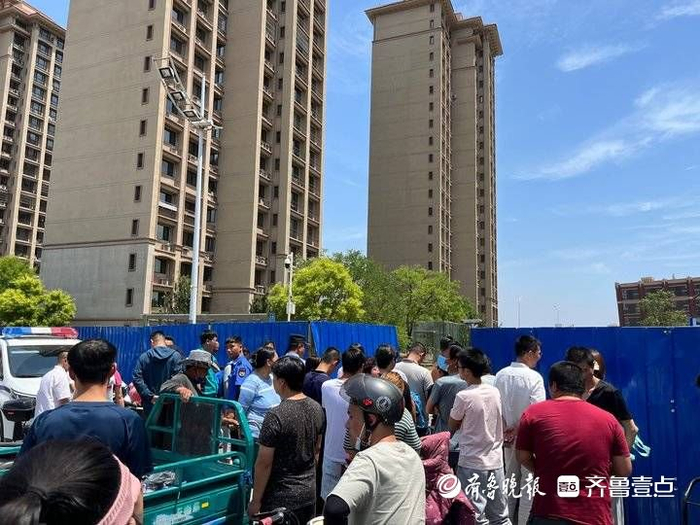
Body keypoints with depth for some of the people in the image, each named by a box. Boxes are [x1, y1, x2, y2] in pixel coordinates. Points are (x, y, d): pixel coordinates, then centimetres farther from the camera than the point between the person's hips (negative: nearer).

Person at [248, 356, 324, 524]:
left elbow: (264, 463, -18)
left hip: (282, 496, -6)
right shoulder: (317, 408, -3)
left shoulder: (276, 416, -23)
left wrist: (256, 500, -8)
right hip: (309, 491, 6)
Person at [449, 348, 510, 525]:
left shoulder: (463, 396, -17)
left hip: (472, 462, -6)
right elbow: (501, 423, 12)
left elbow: (452, 426, -3)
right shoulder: (495, 392, 1)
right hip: (495, 460, 6)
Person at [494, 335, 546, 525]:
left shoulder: (501, 375, -2)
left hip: (508, 435, 6)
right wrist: (519, 429, -10)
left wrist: (506, 429, 4)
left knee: (510, 480, 19)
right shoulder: (534, 377, -17)